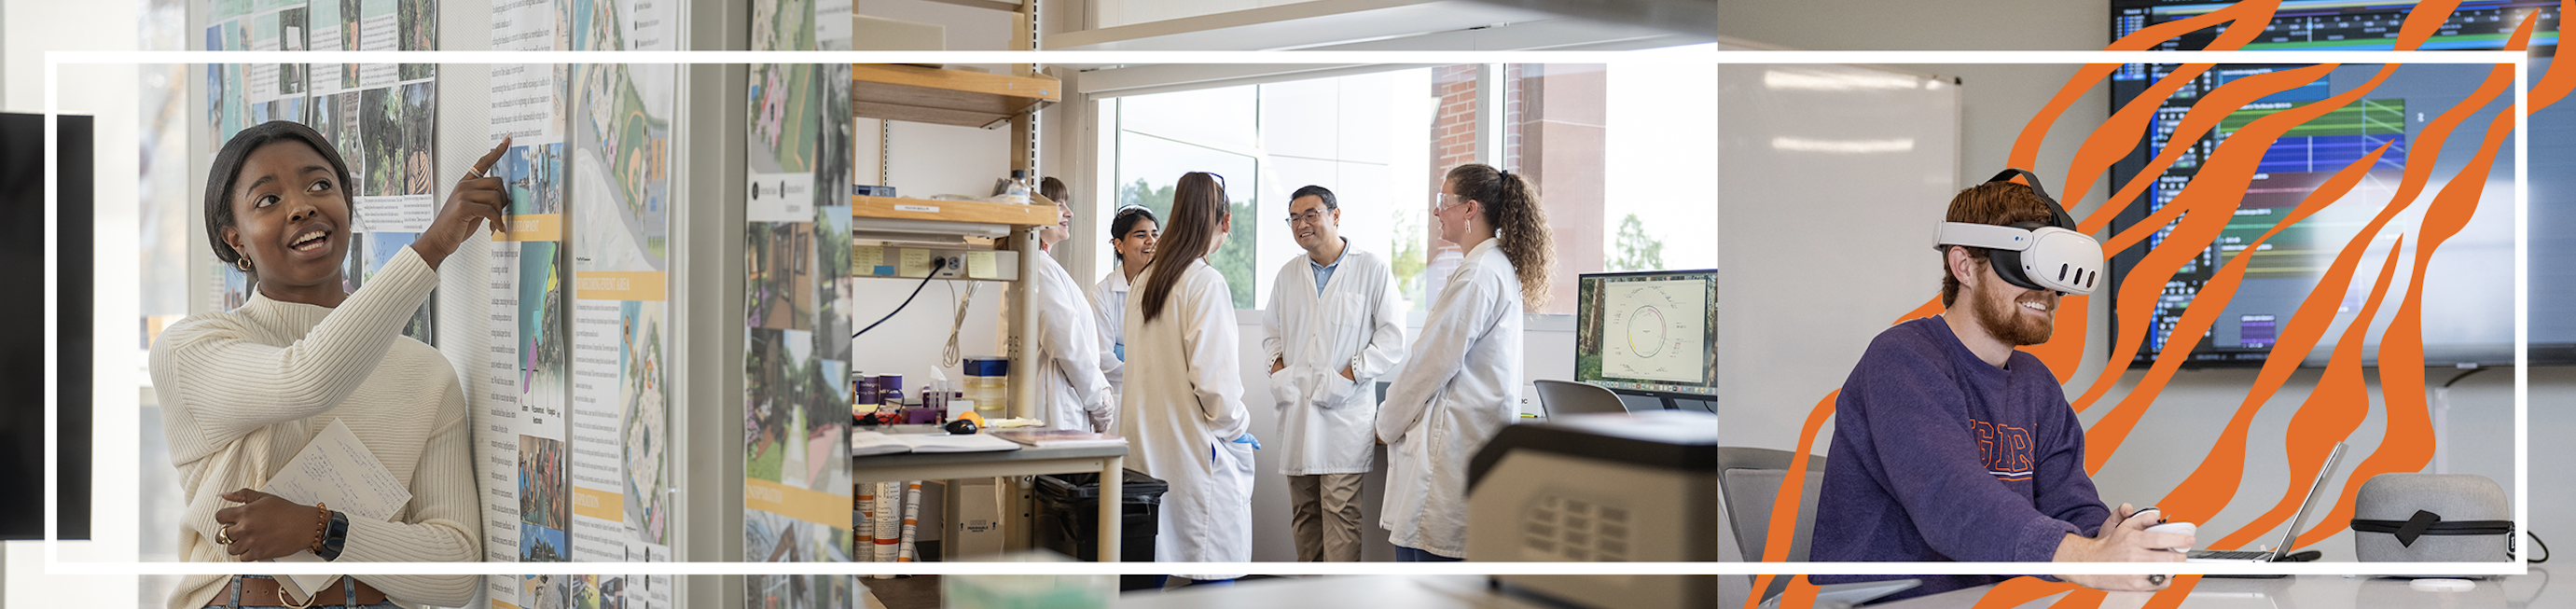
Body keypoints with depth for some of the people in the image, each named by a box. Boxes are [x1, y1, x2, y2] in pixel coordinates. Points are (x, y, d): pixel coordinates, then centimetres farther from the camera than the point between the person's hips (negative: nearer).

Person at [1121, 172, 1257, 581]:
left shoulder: (1145, 281, 10)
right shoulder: (1206, 283, -12)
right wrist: (1237, 425, 1)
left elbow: (1138, 367, 13)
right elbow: (1213, 379, -16)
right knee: (1213, 577, -4)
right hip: (1197, 452, -8)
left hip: (1147, 443, 8)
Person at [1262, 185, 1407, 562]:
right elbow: (1271, 329, 25)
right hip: (1297, 412, 5)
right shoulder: (1288, 275, 14)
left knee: (1340, 513, -10)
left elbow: (1392, 338, -4)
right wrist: (1278, 367, 5)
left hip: (1345, 415, -5)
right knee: (1303, 514, 9)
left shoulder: (1371, 269, -2)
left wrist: (1348, 376, -14)